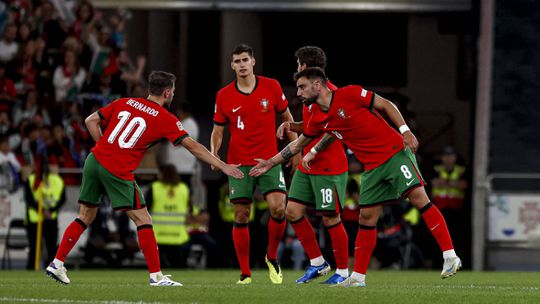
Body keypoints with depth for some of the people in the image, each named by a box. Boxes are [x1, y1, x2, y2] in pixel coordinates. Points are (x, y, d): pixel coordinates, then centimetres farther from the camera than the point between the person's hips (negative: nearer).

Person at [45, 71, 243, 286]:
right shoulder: (166, 120, 0)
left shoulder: (123, 103, 14)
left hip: (94, 161, 6)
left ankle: (57, 264, 15)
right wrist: (223, 166, 4)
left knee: (85, 217, 17)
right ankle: (156, 276, -2)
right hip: (118, 172, -6)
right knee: (143, 220, 1)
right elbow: (192, 146, -1)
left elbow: (91, 121, 13)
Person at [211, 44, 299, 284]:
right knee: (241, 217, -2)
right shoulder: (224, 96, 1)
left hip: (269, 160, 0)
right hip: (239, 163, 0)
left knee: (278, 208, -16)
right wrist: (214, 154, -11)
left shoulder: (271, 86, 0)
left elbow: (287, 118, 11)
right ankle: (245, 273, 6)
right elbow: (218, 130, 7)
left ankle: (272, 257, 8)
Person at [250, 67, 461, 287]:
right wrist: (271, 162, 28)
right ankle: (357, 277, 12)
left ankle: (450, 257, -19)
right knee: (366, 218, 5)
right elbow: (298, 144, 24)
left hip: (396, 153, -6)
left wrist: (405, 130, -14)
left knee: (418, 197, -17)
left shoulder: (350, 94, -10)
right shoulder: (320, 121, 9)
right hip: (373, 168, 6)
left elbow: (386, 105, -5)